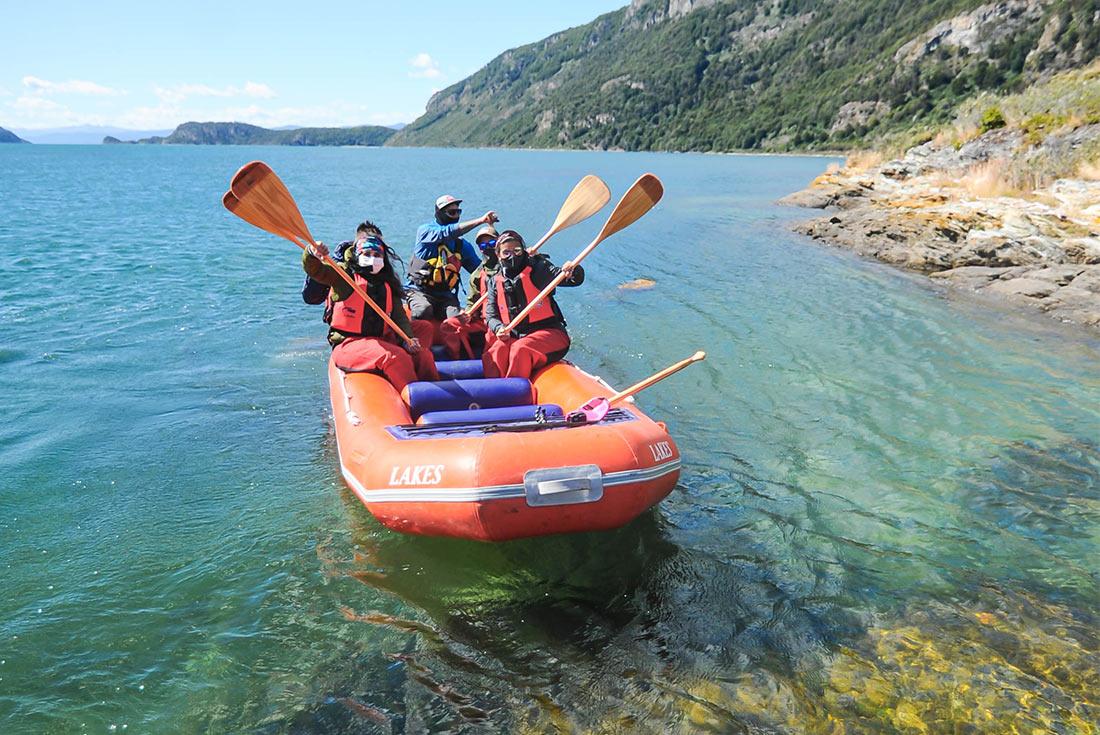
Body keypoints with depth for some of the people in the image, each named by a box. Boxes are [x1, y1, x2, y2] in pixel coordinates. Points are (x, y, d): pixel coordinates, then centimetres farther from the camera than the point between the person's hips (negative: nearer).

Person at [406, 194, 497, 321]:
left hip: (445, 295, 4)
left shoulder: (462, 245, 14)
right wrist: (480, 220, -24)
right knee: (424, 311, -34)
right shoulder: (425, 230, 0)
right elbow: (449, 232, -19)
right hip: (420, 291, -3)